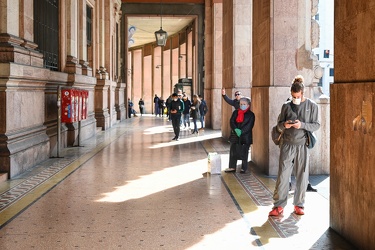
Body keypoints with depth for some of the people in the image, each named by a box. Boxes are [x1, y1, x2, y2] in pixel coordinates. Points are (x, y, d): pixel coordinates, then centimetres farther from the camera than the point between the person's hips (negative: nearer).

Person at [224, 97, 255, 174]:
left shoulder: (251, 114, -2)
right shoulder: (235, 112, 9)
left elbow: (249, 126, -10)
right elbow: (232, 121, 1)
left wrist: (241, 131, -18)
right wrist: (236, 130, -15)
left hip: (245, 136, -4)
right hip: (235, 135, 4)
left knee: (244, 152, 2)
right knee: (233, 151, 6)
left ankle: (244, 168, 13)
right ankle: (232, 167, 15)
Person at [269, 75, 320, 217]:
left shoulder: (312, 106, 1)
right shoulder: (286, 106, 6)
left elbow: (316, 125, -1)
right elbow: (279, 124, 11)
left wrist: (302, 125, -17)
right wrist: (284, 125, -13)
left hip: (302, 145, -1)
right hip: (287, 145, 1)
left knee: (302, 176, 6)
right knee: (283, 175, -2)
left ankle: (299, 205, 19)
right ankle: (279, 206, 3)